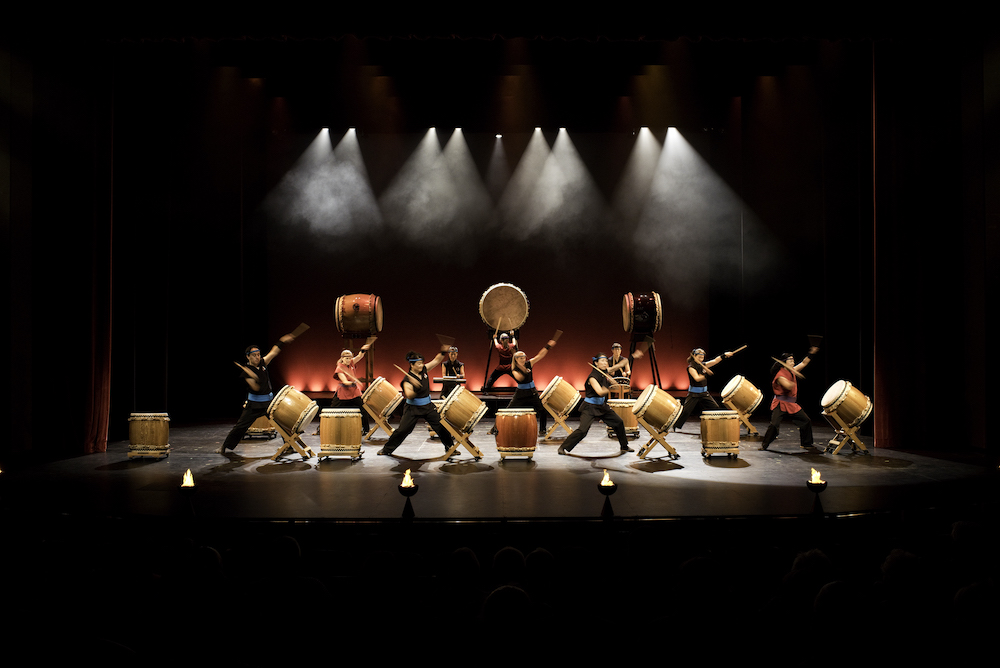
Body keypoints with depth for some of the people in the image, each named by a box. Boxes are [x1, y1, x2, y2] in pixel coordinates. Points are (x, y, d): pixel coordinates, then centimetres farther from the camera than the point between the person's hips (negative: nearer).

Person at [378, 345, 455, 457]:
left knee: (441, 426, 3)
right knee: (402, 430, -1)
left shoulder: (424, 370, -1)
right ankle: (387, 449, 15)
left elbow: (436, 360, 4)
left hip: (428, 406, 5)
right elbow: (409, 395, -27)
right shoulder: (407, 378, -17)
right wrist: (414, 387, -46)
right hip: (413, 408, -5)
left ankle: (449, 446, 20)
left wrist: (443, 352, -13)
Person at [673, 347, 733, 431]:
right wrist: (705, 375, -42)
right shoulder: (691, 367, -13)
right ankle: (676, 426, 6)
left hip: (704, 393, 6)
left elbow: (715, 361, -5)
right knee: (685, 411, -6)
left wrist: (724, 355, -18)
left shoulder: (703, 365, 6)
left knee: (716, 408, 3)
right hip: (694, 394, -6)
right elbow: (697, 378, -27)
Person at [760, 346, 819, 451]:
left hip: (792, 405, 8)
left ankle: (806, 444, 25)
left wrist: (811, 354, 11)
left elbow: (803, 363, 17)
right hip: (780, 404, -8)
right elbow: (789, 386, -31)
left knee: (806, 421, 10)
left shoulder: (792, 371, 9)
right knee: (774, 424, -18)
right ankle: (764, 445, -6)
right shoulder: (780, 375, -17)